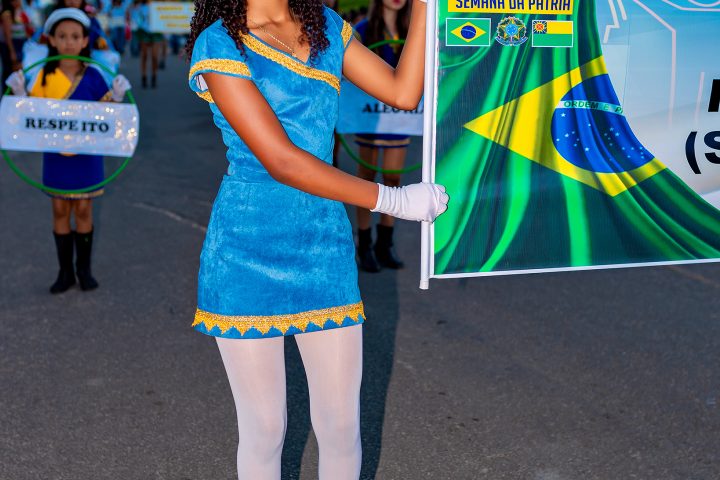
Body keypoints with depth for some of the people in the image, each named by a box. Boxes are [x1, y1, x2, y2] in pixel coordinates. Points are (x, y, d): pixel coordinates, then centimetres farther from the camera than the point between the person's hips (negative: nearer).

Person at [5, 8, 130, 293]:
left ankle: (84, 269, 20)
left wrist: (116, 96, -16)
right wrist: (20, 94, -12)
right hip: (55, 154, 1)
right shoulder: (44, 75, 0)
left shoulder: (93, 77, -4)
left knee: (83, 209, 6)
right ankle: (65, 271, 18)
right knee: (60, 209, 7)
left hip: (86, 154, -1)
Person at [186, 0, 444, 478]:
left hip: (324, 242, 5)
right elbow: (280, 160, -18)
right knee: (264, 428, 9)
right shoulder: (219, 45, -10)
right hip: (247, 252, -4)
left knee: (342, 422, 9)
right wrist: (394, 199, -17)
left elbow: (404, 92, 4)